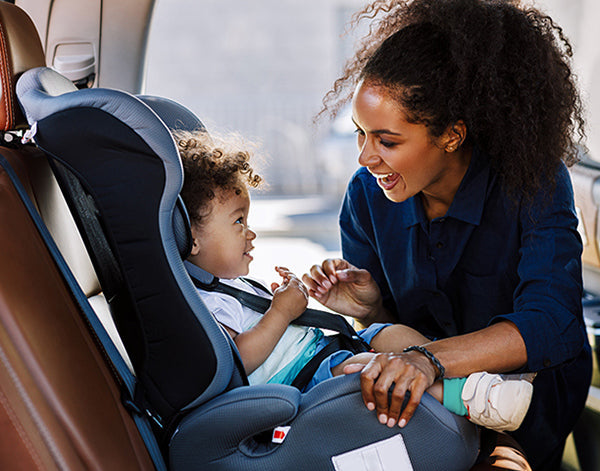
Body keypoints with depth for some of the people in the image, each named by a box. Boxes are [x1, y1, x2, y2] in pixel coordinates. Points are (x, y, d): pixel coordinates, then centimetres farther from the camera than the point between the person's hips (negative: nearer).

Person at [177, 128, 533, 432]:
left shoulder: (229, 281, 23)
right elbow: (237, 360, -25)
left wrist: (290, 297, 13)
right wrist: (282, 311, -18)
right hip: (299, 380, -11)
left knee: (396, 334, -2)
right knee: (363, 366, -33)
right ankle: (468, 398, -39)